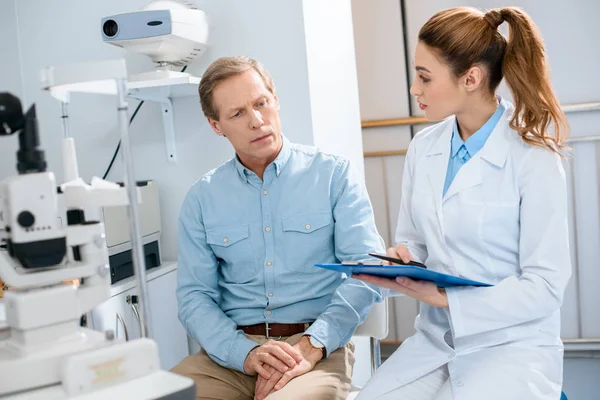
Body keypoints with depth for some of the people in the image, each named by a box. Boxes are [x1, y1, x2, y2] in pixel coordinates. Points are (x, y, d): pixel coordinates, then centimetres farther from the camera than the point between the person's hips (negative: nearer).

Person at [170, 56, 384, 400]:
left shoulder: (334, 174, 2)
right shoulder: (202, 199, 9)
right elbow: (195, 297, 5)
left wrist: (311, 346, -18)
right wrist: (245, 353, -13)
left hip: (319, 348, -3)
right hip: (233, 351, 3)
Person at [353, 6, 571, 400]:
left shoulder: (534, 157, -13)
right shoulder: (423, 148, 2)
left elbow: (546, 285, -14)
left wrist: (445, 298, -21)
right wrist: (401, 261, -11)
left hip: (513, 344, -4)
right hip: (435, 339, 4)